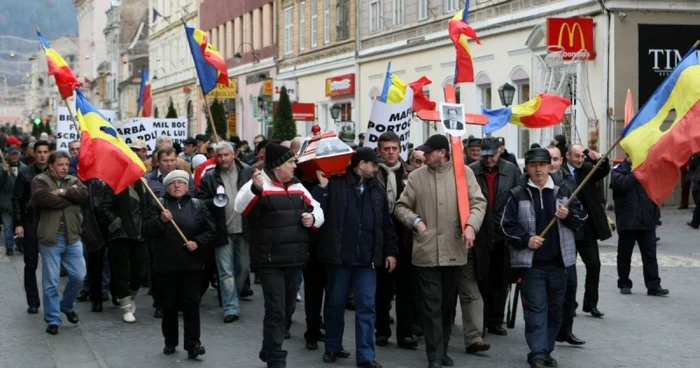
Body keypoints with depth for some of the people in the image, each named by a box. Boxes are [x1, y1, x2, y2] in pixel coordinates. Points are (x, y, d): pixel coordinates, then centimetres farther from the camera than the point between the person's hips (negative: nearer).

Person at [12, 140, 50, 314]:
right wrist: (18, 224, -5)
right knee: (31, 265, 5)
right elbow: (17, 200, 1)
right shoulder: (25, 173, 0)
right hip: (30, 223, 0)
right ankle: (33, 302, 12)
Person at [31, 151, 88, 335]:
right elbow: (41, 198, -22)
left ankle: (67, 306, 32)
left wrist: (63, 192, -16)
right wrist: (70, 197, -12)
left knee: (78, 276, 7)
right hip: (50, 239, -4)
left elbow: (84, 193, -8)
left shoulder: (73, 180, 12)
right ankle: (52, 320, 11)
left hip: (73, 238, 4)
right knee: (50, 282, 1)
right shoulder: (40, 180, -2)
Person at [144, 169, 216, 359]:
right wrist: (160, 220, -23)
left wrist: (198, 242, -12)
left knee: (191, 303, -4)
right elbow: (147, 229, -6)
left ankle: (193, 343, -4)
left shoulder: (197, 205, 5)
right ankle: (170, 342, 20)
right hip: (166, 264, 0)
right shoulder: (158, 204, 4)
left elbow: (210, 231, 5)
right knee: (169, 304, 8)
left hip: (192, 264, 0)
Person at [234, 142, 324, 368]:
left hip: (295, 260, 7)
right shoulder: (260, 185, -9)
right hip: (270, 261, -7)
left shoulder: (297, 187, 13)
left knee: (287, 309, 16)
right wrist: (255, 189, -43)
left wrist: (313, 218, -2)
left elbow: (317, 210, 21)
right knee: (276, 311, -8)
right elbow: (241, 208, -26)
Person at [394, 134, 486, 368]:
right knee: (431, 305, -1)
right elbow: (401, 207, 10)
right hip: (426, 251, -1)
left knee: (448, 304, 14)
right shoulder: (416, 176, 5)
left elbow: (478, 202, -1)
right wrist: (415, 221, -8)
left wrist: (471, 225, -18)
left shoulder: (463, 172, 3)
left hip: (454, 250, 1)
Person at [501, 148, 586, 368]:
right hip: (531, 262, -3)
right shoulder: (518, 195, -1)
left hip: (558, 261, 3)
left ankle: (546, 350, 23)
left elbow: (581, 218, 9)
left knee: (555, 308, 11)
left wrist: (569, 216, -11)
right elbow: (507, 225, -2)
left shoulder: (563, 193, 7)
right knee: (536, 309, -5)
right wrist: (525, 239, -16)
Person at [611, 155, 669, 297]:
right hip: (627, 222, -3)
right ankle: (624, 284, 19)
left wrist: (656, 218, 10)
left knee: (650, 255, 0)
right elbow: (622, 184, -23)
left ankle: (653, 286, 1)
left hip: (647, 221, 3)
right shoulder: (618, 171, 0)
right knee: (624, 255, 7)